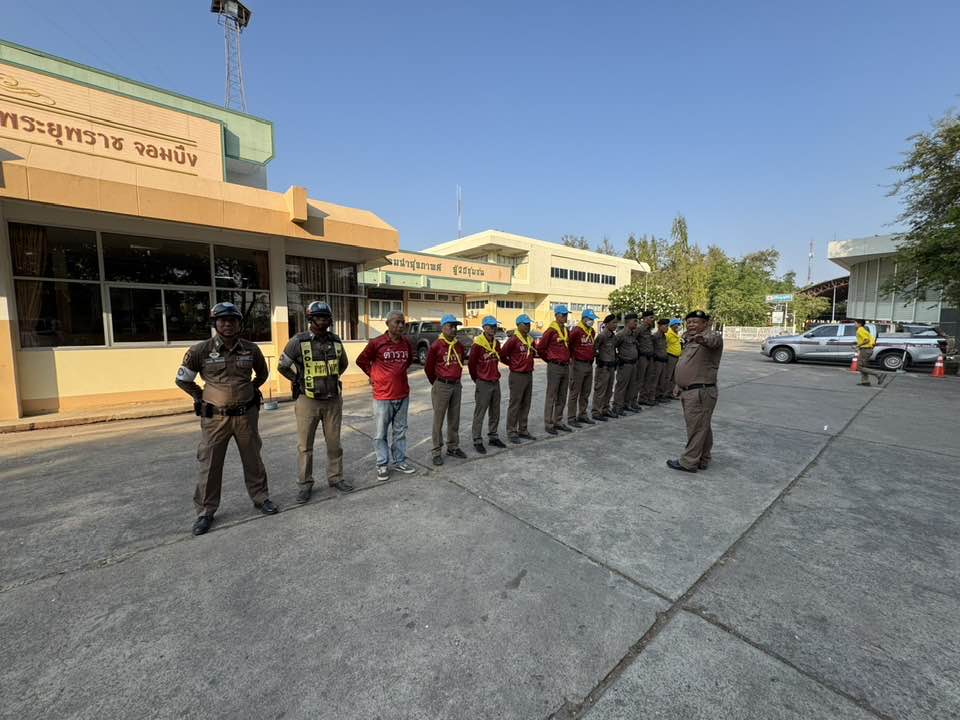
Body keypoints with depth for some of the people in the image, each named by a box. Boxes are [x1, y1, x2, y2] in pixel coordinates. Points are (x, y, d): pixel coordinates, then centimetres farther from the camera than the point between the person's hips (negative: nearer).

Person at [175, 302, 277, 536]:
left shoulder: (251, 349, -1)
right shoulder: (200, 350, -7)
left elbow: (262, 374, 18)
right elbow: (182, 380, 6)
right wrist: (202, 398, 5)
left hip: (246, 415, 2)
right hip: (215, 418, -1)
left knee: (253, 460, 13)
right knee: (209, 465, 7)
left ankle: (261, 498, 28)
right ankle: (205, 512, 23)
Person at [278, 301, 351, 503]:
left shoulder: (336, 341, 2)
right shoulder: (298, 341, -8)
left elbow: (343, 363, 19)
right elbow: (282, 366, 2)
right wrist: (300, 382, 0)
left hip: (333, 400, 3)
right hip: (308, 401, -3)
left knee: (334, 442, 12)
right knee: (305, 446, 7)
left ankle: (335, 477, 27)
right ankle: (305, 485, 21)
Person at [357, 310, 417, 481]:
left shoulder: (406, 342, 3)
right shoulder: (376, 343, -10)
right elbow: (361, 360, 3)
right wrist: (373, 375, 4)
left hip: (403, 395, 4)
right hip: (383, 396, -4)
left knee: (400, 431, 14)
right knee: (381, 433, 7)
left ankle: (400, 461, 28)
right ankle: (382, 465, 21)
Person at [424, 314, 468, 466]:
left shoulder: (459, 346, 6)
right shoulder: (436, 346, -11)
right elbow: (428, 368, -2)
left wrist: (456, 380, 16)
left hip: (457, 386, 6)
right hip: (441, 386, -6)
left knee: (454, 419, 14)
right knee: (438, 420, 2)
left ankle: (453, 447, 27)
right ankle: (437, 452, 11)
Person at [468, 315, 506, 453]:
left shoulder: (497, 343, 6)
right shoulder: (477, 344, -14)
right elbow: (471, 364, -6)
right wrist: (477, 379, 5)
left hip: (496, 382, 7)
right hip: (483, 384, -7)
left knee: (495, 412, 15)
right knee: (479, 414, 1)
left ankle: (493, 437, 29)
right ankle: (477, 441, 10)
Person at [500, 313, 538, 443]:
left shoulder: (530, 339, 10)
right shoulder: (513, 340, -14)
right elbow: (502, 355, -12)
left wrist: (534, 352, 6)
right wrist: (512, 364, -2)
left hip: (529, 375, 8)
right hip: (517, 376, -8)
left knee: (525, 405, 13)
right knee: (515, 405, 0)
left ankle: (523, 430, 24)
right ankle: (511, 432, 9)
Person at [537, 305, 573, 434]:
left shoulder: (566, 330, 11)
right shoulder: (551, 330, -12)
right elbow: (540, 348, -10)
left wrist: (567, 358, 14)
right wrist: (550, 360, 0)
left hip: (566, 367, 8)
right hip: (554, 367, -8)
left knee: (562, 397, 13)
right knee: (551, 397, -1)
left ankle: (558, 422, 24)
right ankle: (548, 424, 7)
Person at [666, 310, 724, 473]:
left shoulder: (712, 335, -9)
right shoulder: (690, 341, 19)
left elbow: (713, 341, -36)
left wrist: (701, 338, -58)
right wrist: (679, 385, 24)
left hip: (701, 392, -9)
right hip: (688, 391, 9)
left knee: (696, 428, -3)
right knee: (702, 427, 17)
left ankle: (689, 462, 4)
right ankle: (702, 460, 25)